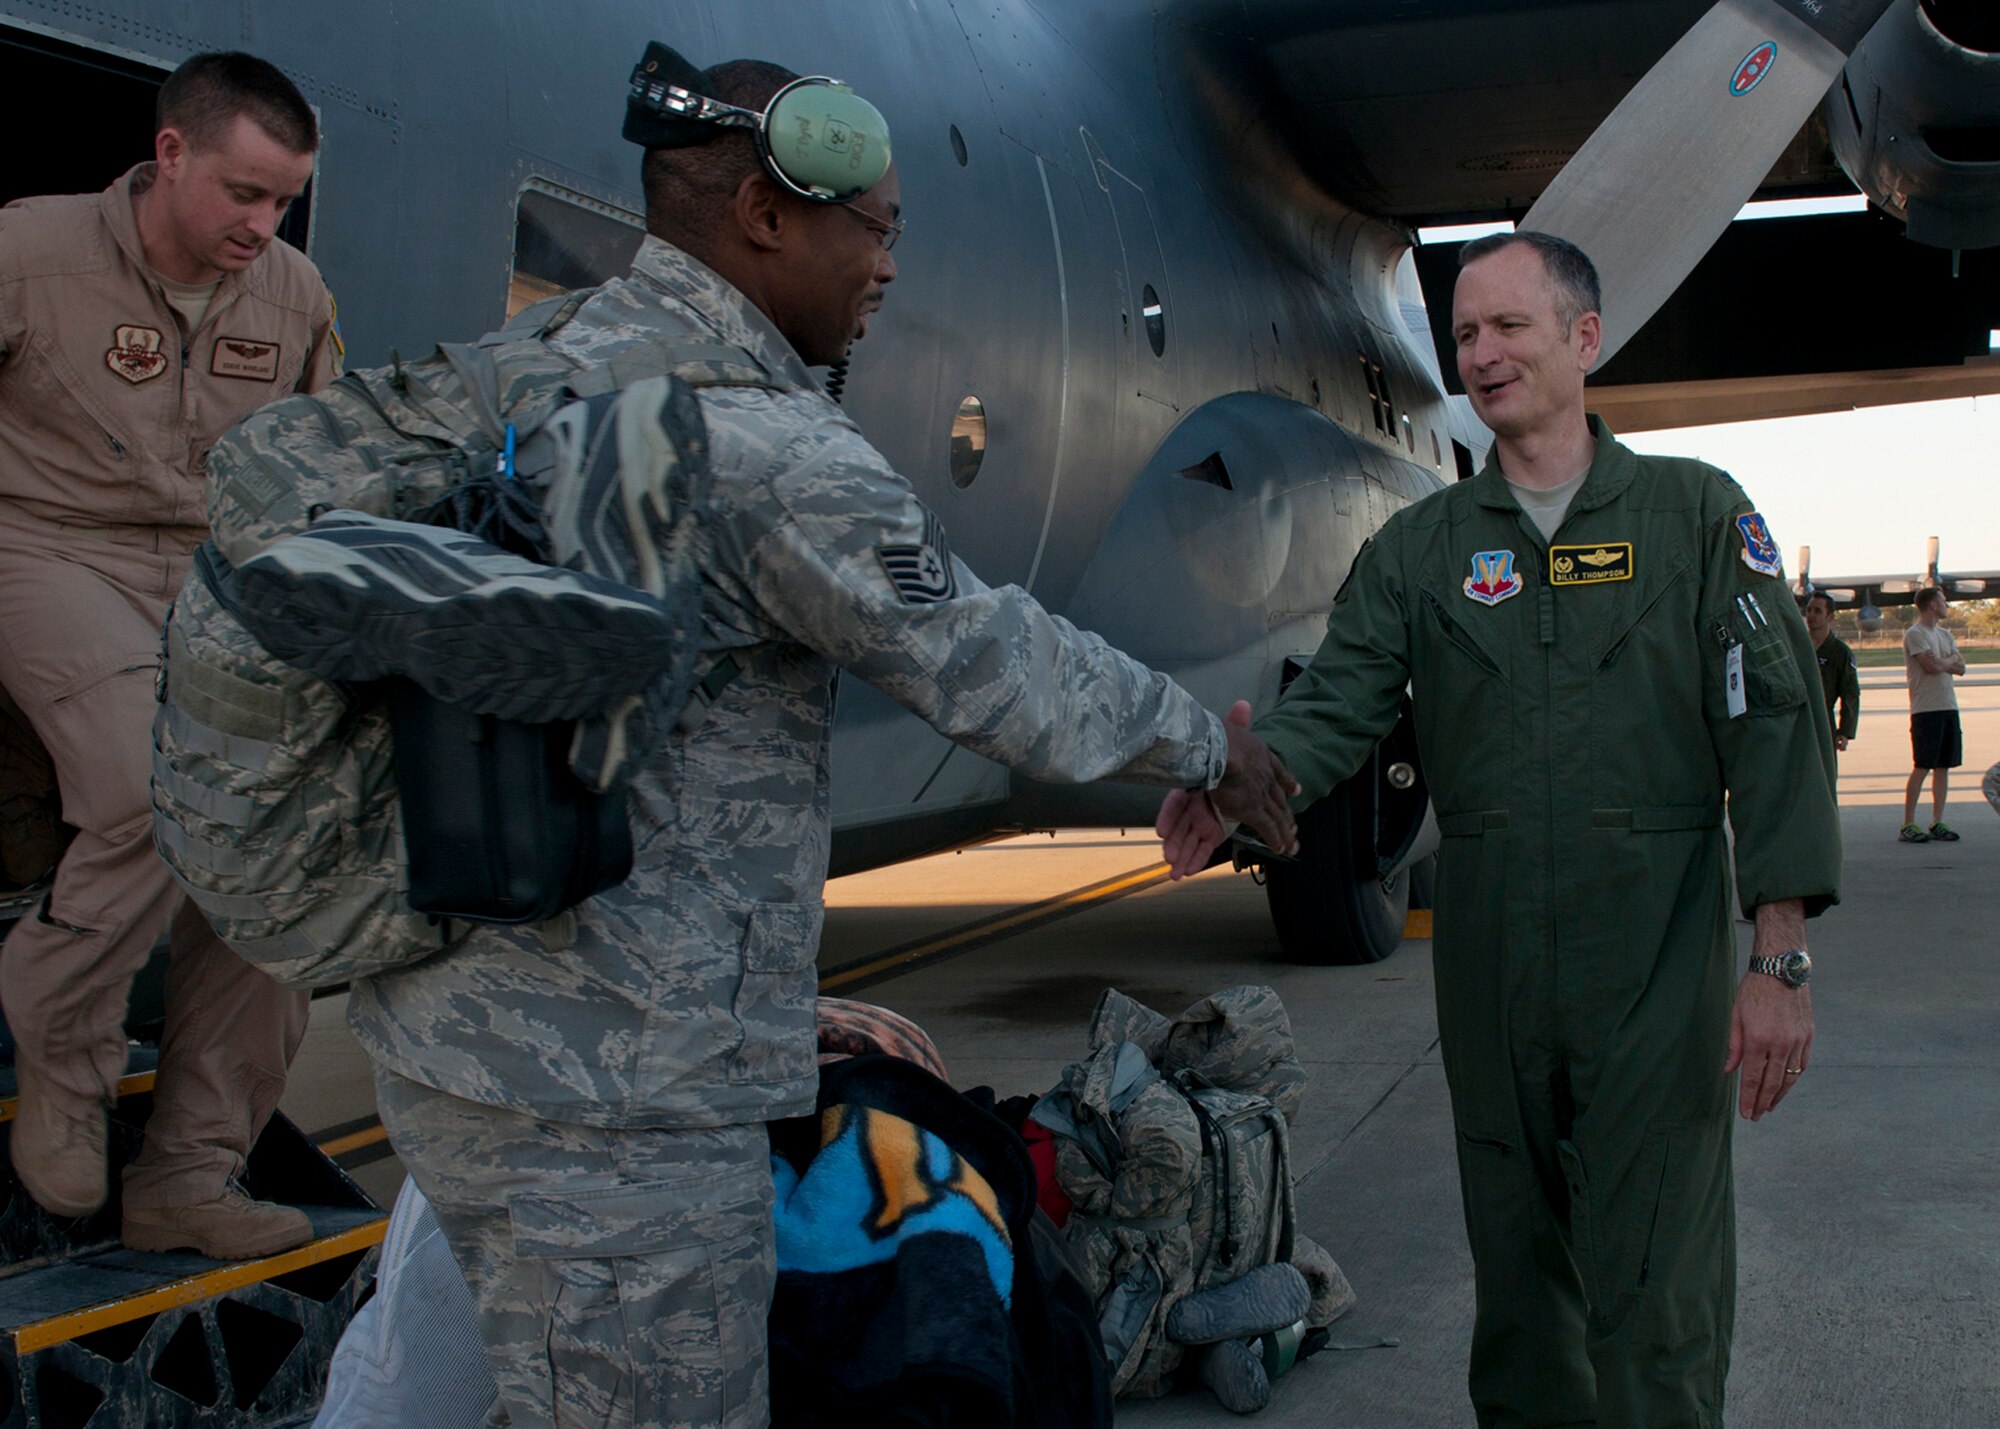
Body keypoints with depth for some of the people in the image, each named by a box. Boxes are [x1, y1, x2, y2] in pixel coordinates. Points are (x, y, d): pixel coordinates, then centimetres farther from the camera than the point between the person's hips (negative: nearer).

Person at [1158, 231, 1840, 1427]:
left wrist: (1782, 956, -12)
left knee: (1652, 1291, -3)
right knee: (1515, 1263, 14)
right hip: (1491, 960, 3)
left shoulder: (1697, 515, 2)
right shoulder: (1420, 547, 9)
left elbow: (1775, 725, -4)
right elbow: (1338, 703, -3)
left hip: (1658, 959, -3)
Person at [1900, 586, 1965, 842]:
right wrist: (1951, 659, 1)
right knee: (1922, 767, -8)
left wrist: (1941, 661, -9)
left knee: (1944, 765, 6)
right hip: (1925, 709, -8)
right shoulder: (1915, 634, -7)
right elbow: (1932, 666, -18)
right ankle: (1908, 824, -6)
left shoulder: (1945, 634, 18)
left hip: (1949, 706, 8)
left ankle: (1937, 822, 10)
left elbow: (1960, 668, 9)